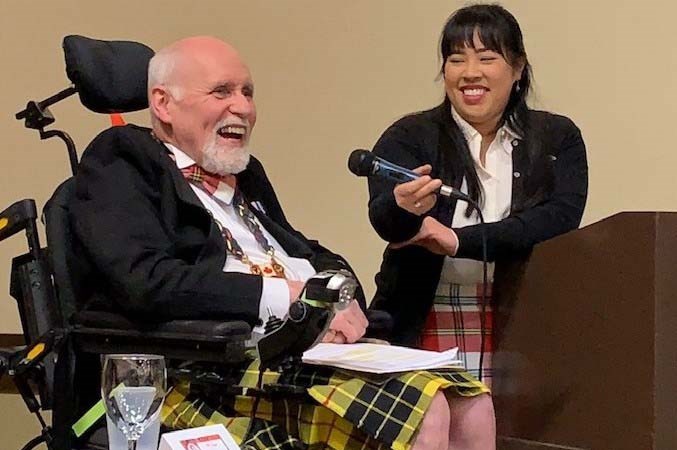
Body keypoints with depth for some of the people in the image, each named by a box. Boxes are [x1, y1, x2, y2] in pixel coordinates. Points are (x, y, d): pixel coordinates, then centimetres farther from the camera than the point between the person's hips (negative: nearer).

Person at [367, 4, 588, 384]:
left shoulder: (558, 139, 10)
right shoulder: (409, 137, 7)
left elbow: (561, 220, -6)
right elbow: (382, 219, -10)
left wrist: (459, 240, -15)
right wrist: (403, 208, -35)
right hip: (424, 329, -1)